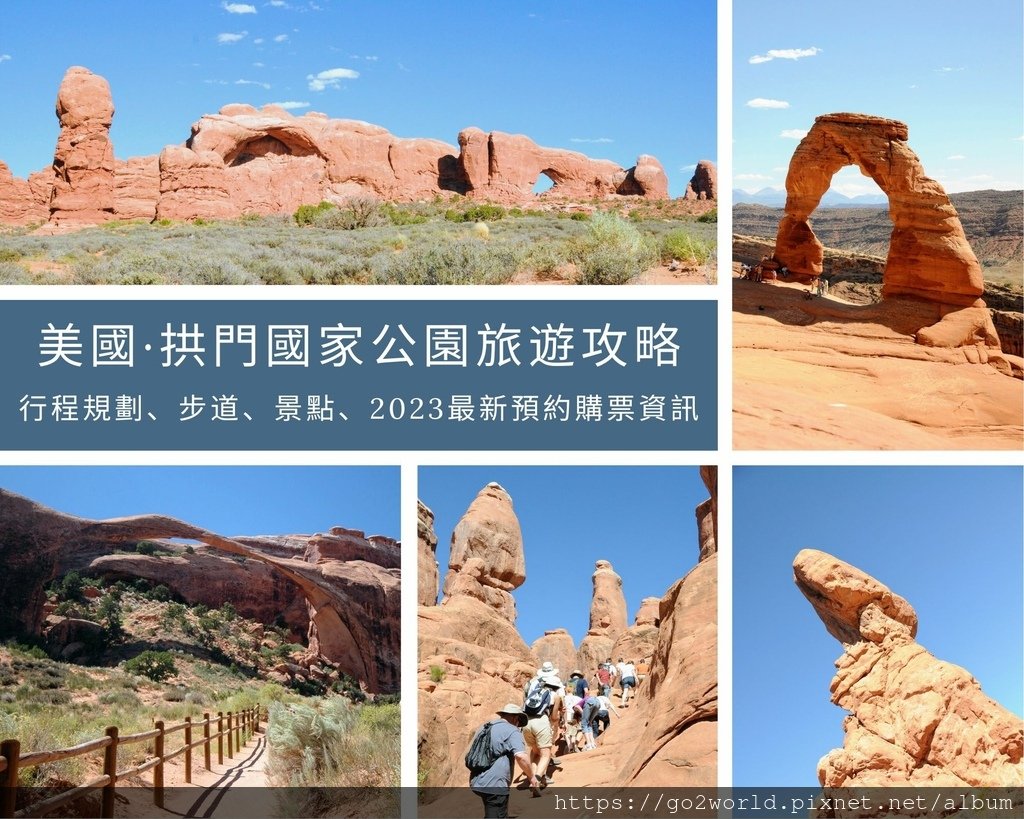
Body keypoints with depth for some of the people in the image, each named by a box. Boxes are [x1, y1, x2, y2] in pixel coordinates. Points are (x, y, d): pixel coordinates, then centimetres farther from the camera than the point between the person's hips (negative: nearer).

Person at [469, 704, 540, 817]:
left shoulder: (482, 728, 18)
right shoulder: (512, 731, -7)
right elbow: (521, 756, -23)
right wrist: (532, 778, -11)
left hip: (476, 782, 9)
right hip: (494, 785, -9)